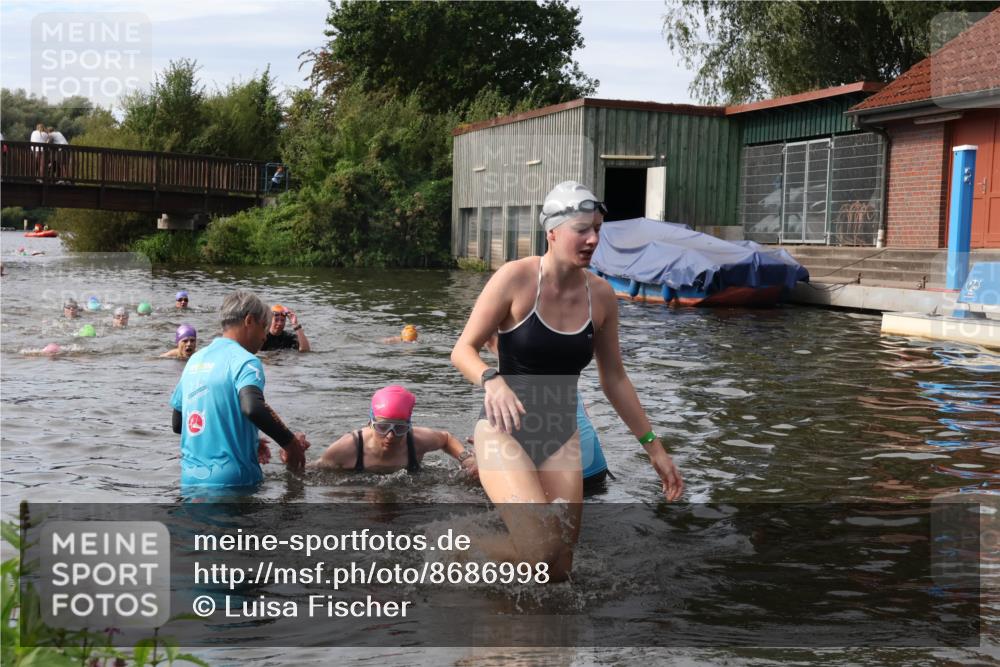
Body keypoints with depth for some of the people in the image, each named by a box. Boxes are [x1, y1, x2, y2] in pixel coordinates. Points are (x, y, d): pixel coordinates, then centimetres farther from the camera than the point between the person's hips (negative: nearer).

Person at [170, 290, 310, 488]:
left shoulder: (195, 359, 14)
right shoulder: (244, 360, -10)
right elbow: (252, 407, -31)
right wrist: (290, 442, -17)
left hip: (190, 478, 7)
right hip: (232, 480, -7)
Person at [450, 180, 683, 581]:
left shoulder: (601, 295, 0)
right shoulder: (516, 278, -13)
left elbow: (614, 379, 11)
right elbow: (462, 351, -12)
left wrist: (653, 446, 12)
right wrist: (492, 381, -34)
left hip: (561, 435, 5)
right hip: (506, 428, -5)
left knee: (558, 571, 5)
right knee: (540, 549, -23)